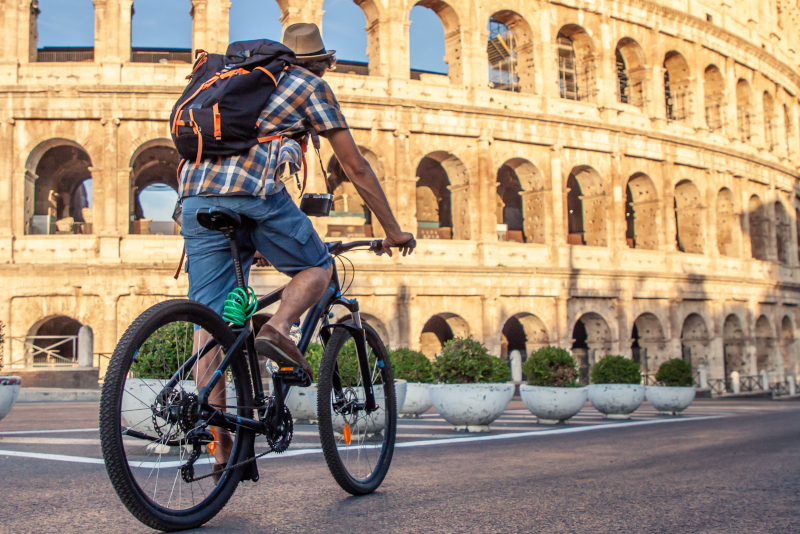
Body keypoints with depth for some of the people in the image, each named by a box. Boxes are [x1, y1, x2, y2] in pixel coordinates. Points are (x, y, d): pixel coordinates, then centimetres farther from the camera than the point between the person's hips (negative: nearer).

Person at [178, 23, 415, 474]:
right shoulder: (312, 86, 17)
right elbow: (356, 167, 14)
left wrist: (254, 242, 49)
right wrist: (393, 229, 21)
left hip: (196, 196, 6)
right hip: (254, 194, -6)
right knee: (318, 267, 18)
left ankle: (222, 447, 1)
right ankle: (278, 328, -10)